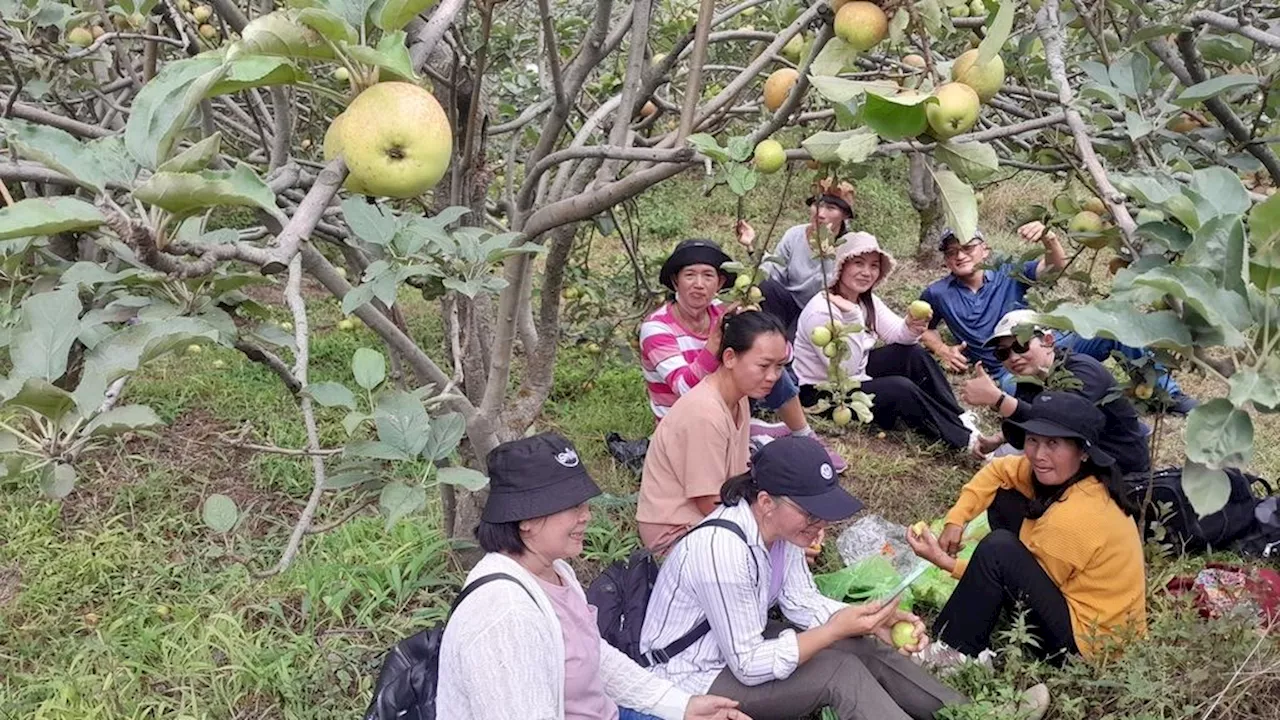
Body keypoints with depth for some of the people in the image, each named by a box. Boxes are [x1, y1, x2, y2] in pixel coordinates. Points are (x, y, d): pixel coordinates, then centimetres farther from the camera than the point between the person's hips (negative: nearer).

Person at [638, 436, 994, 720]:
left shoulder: (780, 524, -10)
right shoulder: (721, 549, -35)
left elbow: (802, 603, 0)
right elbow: (750, 667, -29)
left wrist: (874, 622, -15)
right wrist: (837, 629, -29)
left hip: (744, 644, 8)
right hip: (696, 678, -8)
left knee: (869, 648, -5)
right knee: (841, 672, -20)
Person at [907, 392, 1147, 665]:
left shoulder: (1072, 518, -29)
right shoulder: (1062, 472, -6)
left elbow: (1027, 579, -15)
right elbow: (997, 470, 11)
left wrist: (944, 561, -13)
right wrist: (956, 520, -3)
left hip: (1088, 638, -9)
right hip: (1074, 597, 9)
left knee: (1000, 549, -25)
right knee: (1004, 501, 5)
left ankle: (954, 650, -9)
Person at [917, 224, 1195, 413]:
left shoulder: (1008, 275, 9)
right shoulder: (939, 294, 8)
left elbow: (1057, 266, -5)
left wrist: (1048, 238, -28)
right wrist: (942, 350, 1)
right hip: (1009, 369, -3)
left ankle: (1169, 393, -9)